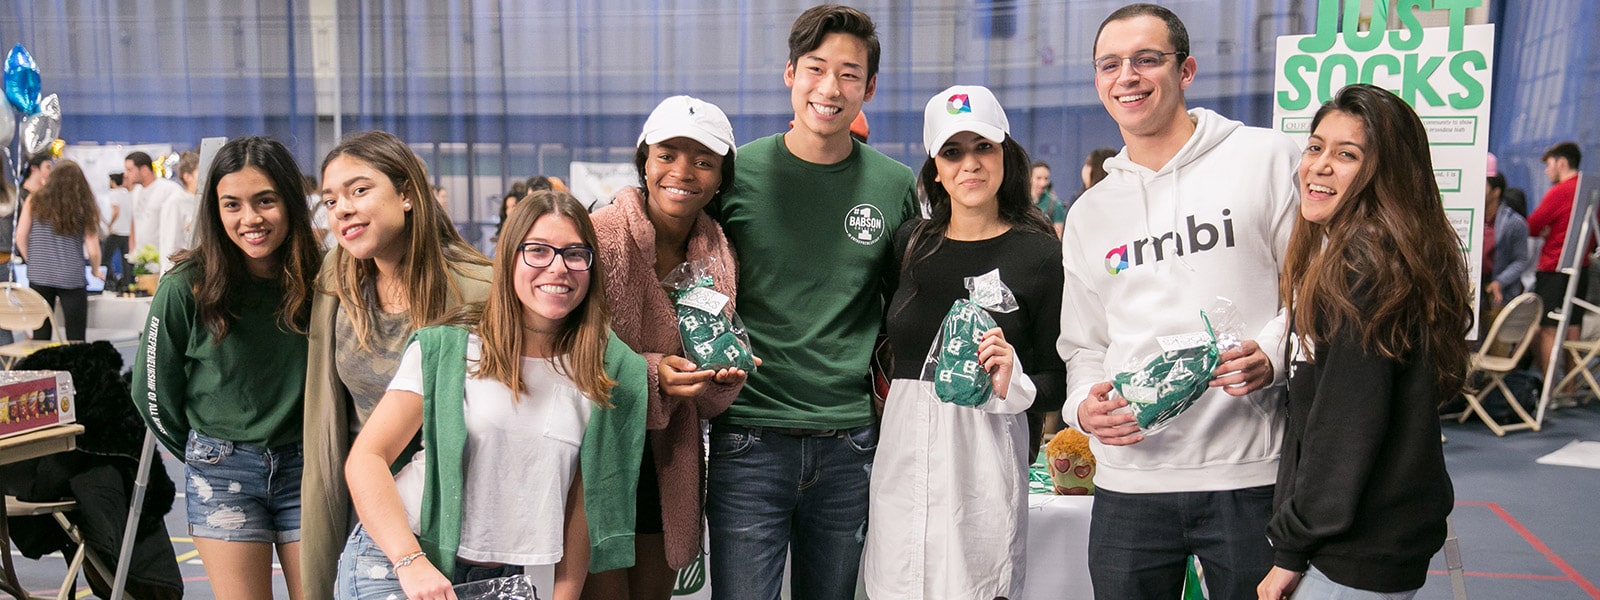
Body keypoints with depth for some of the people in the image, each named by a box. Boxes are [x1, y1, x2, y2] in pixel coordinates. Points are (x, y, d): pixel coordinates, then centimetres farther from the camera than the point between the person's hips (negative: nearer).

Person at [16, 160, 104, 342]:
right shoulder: (85, 208, 0)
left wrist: (32, 262, 19)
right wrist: (96, 270, 17)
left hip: (39, 277, 2)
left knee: (40, 337, 10)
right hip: (72, 278, -2)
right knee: (76, 340, 3)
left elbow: (20, 237, 3)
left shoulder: (35, 201, 4)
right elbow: (93, 250, -2)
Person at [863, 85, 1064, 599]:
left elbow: (1059, 383, 0)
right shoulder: (910, 242, 9)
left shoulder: (1040, 255, -2)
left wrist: (1013, 385, -17)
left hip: (984, 454, -3)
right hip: (902, 453, 4)